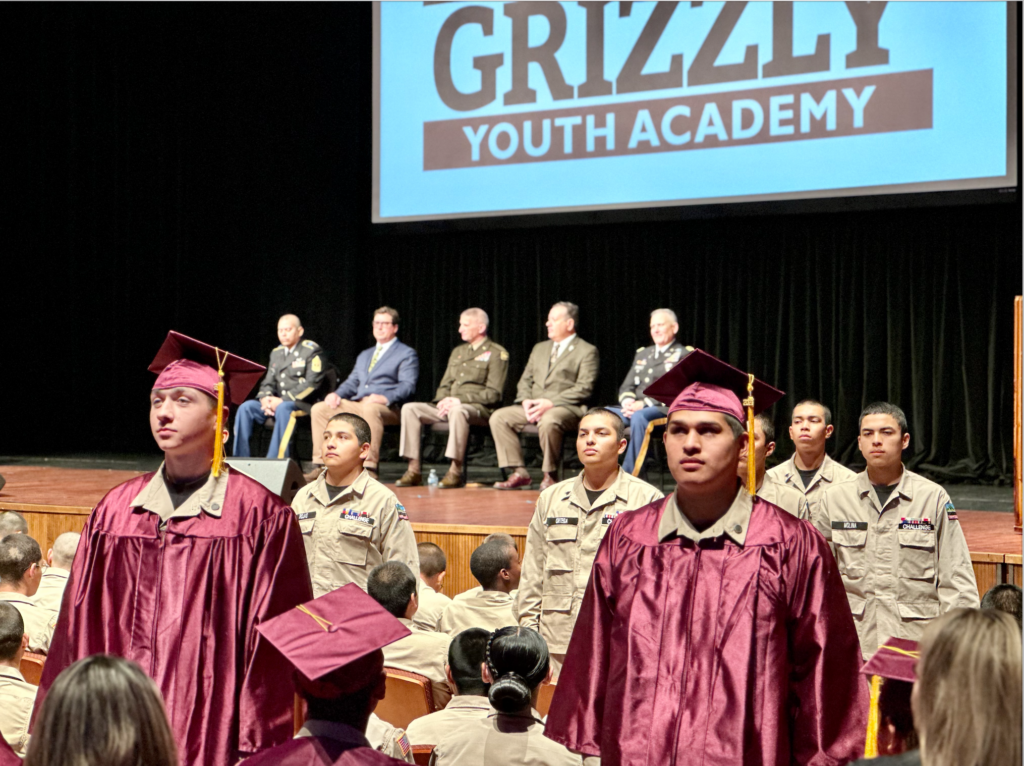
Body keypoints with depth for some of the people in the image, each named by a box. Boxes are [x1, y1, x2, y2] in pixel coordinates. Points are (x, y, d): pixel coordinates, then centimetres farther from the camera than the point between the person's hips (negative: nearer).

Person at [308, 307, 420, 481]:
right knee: (319, 408, -12)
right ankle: (320, 465, -16)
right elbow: (352, 382, 26)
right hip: (356, 404, 7)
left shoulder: (407, 354, 7)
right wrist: (337, 394, 2)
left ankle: (370, 468, -42)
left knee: (370, 410, -41)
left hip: (387, 408, -7)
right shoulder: (364, 355, 31)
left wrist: (385, 398, -25)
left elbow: (407, 386, -6)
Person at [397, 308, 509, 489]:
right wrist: (443, 400, -2)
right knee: (409, 408, -14)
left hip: (479, 408, -7)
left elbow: (493, 394, -9)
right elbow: (445, 384, 23)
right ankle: (414, 469, -18)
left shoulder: (496, 353, 0)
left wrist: (459, 400, -17)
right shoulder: (458, 351, 23)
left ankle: (456, 469, -35)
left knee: (457, 411, -41)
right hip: (449, 406, 7)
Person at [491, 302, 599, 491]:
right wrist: (526, 400, -3)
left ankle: (550, 475, -21)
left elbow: (584, 389, -9)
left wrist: (551, 402, -18)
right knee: (498, 417, -16)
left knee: (548, 421, -40)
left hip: (567, 408, -7)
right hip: (533, 407, 7)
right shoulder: (540, 348, 24)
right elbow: (525, 380, 21)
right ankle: (519, 473, -15)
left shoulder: (587, 352, 2)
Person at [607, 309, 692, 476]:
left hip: (664, 409, -6)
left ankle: (629, 475, -38)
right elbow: (626, 386, 21)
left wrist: (644, 403, -17)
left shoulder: (685, 354, 6)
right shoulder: (642, 353, 26)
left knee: (639, 417, -39)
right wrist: (627, 401, -4)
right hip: (634, 408, 6)